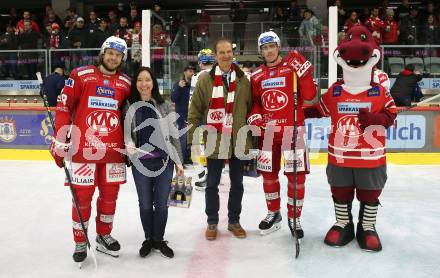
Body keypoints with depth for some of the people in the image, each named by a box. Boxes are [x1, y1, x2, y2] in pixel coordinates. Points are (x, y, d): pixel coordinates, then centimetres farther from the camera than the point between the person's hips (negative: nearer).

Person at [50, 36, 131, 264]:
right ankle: (80, 242, 20)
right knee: (82, 195, 3)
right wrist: (60, 140, -4)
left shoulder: (126, 83, 7)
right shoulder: (81, 75, -1)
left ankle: (103, 236, 31)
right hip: (83, 148, -3)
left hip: (113, 149, 3)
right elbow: (64, 106, -1)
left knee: (110, 194, 12)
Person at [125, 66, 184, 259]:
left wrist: (179, 162, 1)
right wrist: (129, 143, -21)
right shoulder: (130, 107, 2)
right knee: (145, 203, 12)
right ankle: (148, 239, 31)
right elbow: (126, 132, 2)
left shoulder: (165, 106, 0)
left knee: (161, 203, 9)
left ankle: (159, 239, 28)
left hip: (164, 161, 0)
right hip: (140, 163, 1)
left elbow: (174, 135, 2)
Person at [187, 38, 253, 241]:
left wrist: (252, 137, 5)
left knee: (237, 184, 13)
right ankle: (212, 223, 24)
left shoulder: (243, 81, 4)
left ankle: (234, 221, 29)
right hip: (214, 142, -2)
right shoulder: (205, 80, -2)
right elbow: (195, 112, -1)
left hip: (238, 142, 2)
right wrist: (194, 139, -4)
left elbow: (251, 109, 8)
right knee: (212, 184, 9)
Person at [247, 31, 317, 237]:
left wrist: (304, 71, -21)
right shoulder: (256, 76, 10)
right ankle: (273, 213, 31)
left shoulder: (293, 67, -2)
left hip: (292, 129, -4)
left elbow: (309, 95, -11)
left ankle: (294, 217, 16)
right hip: (267, 131, 4)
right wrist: (254, 116, -2)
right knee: (268, 173, 11)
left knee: (296, 175, -3)